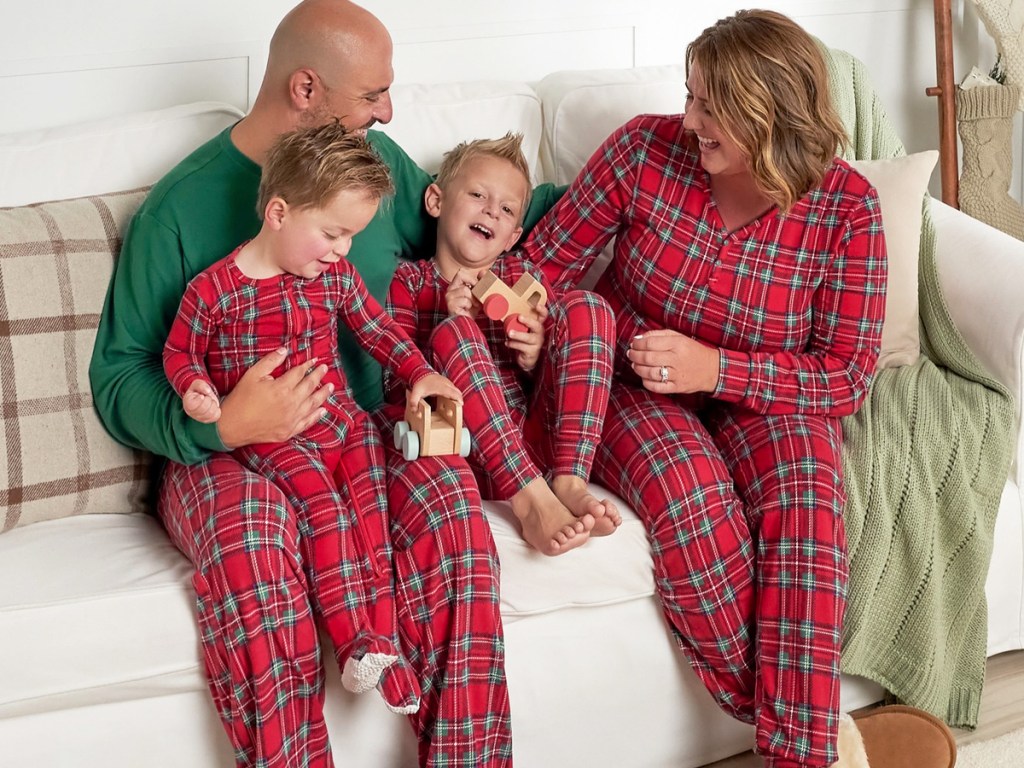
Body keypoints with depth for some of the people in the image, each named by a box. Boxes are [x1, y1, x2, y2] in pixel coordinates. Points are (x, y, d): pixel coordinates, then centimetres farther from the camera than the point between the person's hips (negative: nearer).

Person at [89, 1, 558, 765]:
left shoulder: (377, 159, 10)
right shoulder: (181, 206, -5)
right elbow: (119, 379, -4)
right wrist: (219, 425, -23)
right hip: (226, 452, -3)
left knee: (448, 500, -31)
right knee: (247, 537, -38)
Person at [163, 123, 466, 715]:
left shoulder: (335, 276, 6)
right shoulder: (214, 290, -10)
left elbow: (376, 326, 18)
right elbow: (181, 352, 2)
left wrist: (419, 372, 4)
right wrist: (196, 389, -19)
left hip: (338, 416, 5)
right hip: (268, 435, -5)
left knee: (371, 498, -20)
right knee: (323, 500, -29)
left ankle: (382, 639, -22)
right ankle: (357, 640, -29)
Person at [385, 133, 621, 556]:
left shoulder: (521, 276, 21)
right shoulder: (410, 281, 13)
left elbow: (549, 380, 17)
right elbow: (394, 387, 2)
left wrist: (534, 361, -7)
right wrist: (449, 324, -11)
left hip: (535, 438, 3)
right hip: (470, 452, -3)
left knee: (585, 305, -10)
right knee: (455, 329, -26)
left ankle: (569, 483, -27)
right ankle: (532, 501, -36)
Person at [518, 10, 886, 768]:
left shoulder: (846, 207, -13)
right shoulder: (647, 148, -12)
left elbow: (846, 376, -11)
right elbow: (549, 260, -2)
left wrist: (716, 369, -25)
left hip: (765, 395, 0)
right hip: (635, 388, 0)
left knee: (805, 506, -34)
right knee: (695, 505, -34)